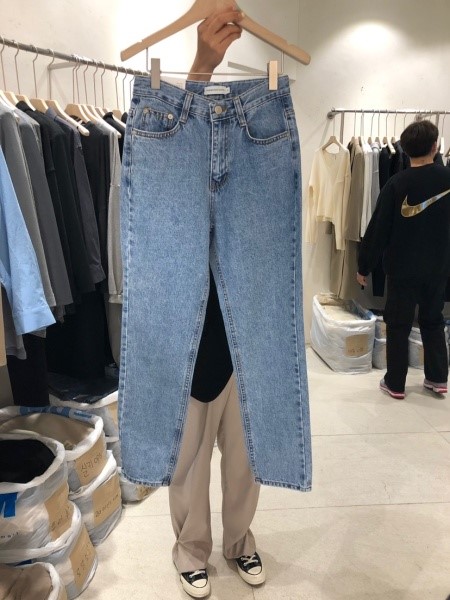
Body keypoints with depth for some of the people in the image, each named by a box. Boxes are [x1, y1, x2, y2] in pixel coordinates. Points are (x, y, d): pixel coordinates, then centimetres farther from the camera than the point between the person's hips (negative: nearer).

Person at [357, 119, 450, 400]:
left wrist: (364, 266, -2)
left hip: (403, 268, -3)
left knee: (398, 326, 7)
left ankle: (395, 383, 16)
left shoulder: (397, 184, -13)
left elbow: (378, 228, -11)